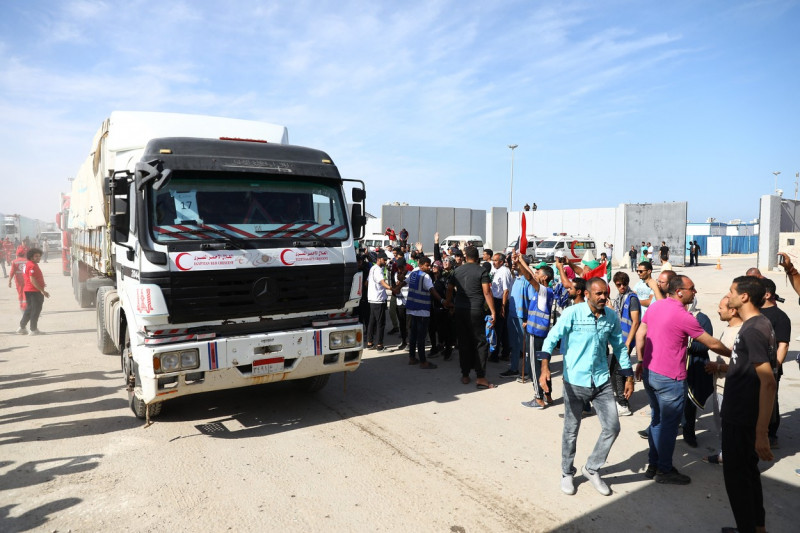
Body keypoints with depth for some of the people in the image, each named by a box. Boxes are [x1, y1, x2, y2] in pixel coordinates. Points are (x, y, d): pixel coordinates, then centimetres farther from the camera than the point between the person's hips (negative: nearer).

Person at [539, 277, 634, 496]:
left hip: (602, 381, 4)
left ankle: (592, 469, 29)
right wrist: (545, 368, -32)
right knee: (571, 430, 9)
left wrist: (629, 376, 14)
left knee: (612, 428, 6)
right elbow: (552, 338, -19)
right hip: (575, 381, -4)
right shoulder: (572, 313, -14)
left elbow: (620, 347, 13)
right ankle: (567, 473, 31)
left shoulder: (612, 317, 1)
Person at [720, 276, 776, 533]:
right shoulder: (758, 324, 7)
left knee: (736, 474, 4)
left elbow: (768, 382, -28)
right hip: (742, 414, 10)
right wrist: (725, 368, 26)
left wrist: (762, 432, -28)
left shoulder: (753, 330, -23)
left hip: (741, 418, -10)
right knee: (748, 469, 21)